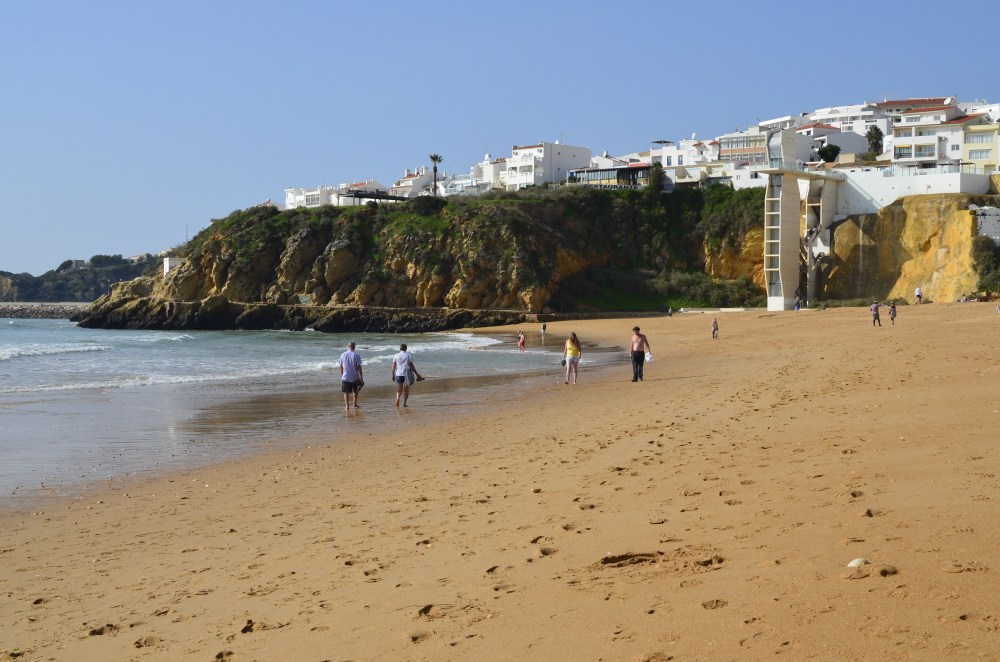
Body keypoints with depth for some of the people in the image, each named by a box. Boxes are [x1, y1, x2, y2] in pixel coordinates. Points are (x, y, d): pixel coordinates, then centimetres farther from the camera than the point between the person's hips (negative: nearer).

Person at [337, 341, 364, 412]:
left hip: (345, 377, 1)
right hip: (355, 377, -1)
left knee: (346, 392, 8)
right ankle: (355, 404, 24)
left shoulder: (343, 355, -1)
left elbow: (341, 366, 5)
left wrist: (342, 374, 18)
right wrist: (361, 376, -4)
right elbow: (359, 367, -10)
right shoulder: (356, 355, -10)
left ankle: (347, 406, 3)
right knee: (355, 391, 18)